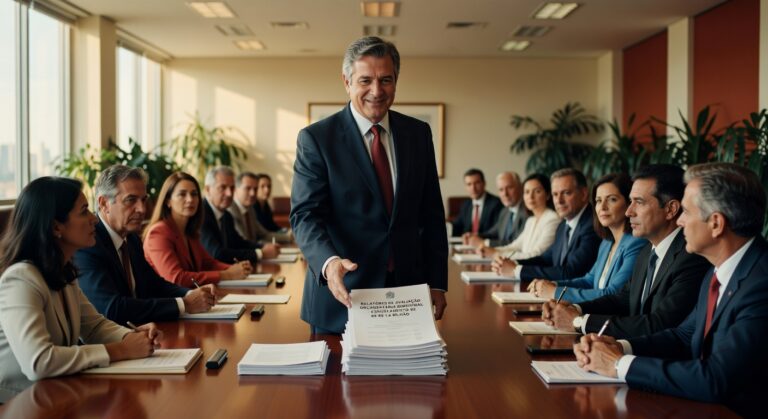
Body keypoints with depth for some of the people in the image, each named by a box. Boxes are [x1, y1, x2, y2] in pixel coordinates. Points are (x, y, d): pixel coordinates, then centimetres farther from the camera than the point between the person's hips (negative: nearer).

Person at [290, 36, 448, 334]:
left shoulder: (418, 134, 7)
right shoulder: (316, 138, -5)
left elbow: (432, 214, 9)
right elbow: (305, 215, -12)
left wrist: (437, 282, 5)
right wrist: (329, 262, -31)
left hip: (407, 290, 3)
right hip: (342, 294, -3)